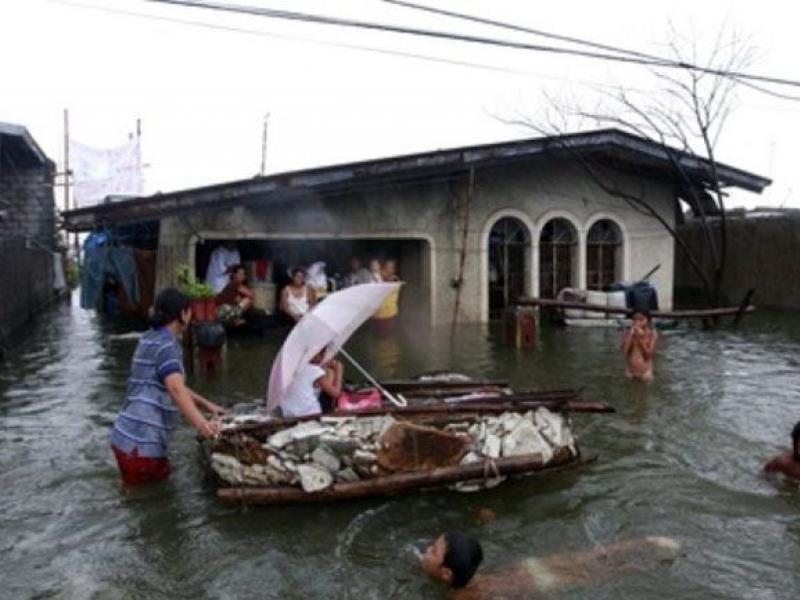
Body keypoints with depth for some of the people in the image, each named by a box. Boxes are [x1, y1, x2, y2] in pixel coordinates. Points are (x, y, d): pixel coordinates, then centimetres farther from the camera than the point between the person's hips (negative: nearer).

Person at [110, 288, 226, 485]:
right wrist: (200, 424, -43)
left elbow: (175, 386, 28)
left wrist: (207, 405, 25)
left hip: (134, 438, 10)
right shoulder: (166, 345, -14)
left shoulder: (152, 339, 17)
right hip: (139, 442, -10)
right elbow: (176, 389, -31)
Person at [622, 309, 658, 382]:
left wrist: (641, 338, -21)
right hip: (630, 370, 1)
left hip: (645, 371, -1)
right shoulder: (627, 334, -3)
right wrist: (631, 334, -19)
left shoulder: (652, 335, -6)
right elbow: (624, 351, -17)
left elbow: (649, 354, -14)